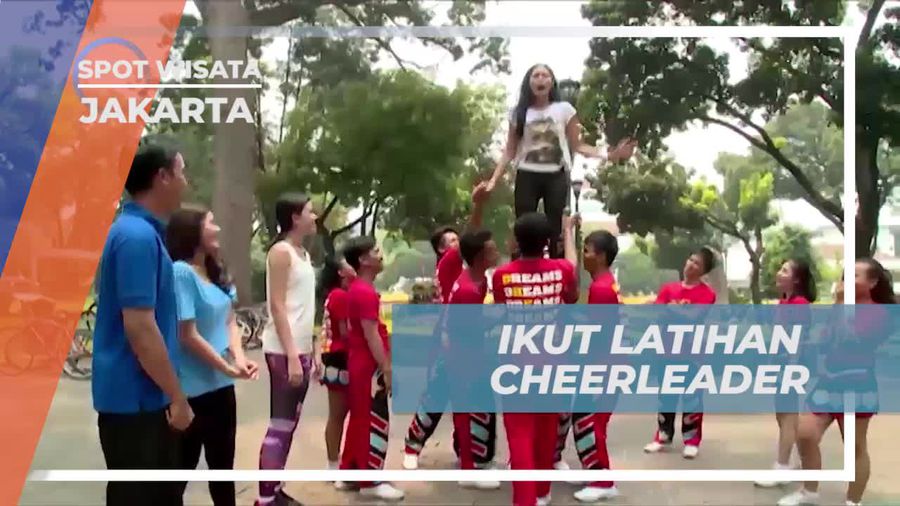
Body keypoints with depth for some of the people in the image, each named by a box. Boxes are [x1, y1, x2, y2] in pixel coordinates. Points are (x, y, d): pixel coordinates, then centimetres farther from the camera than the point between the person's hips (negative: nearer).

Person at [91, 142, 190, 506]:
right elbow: (139, 328, -24)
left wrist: (171, 395, 21)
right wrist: (177, 398, -17)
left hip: (146, 395, 9)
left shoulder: (141, 231, 11)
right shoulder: (138, 236, -20)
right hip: (135, 398, -9)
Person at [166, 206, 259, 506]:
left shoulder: (216, 272, 8)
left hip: (220, 386, 8)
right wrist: (228, 368, -12)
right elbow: (188, 336, -20)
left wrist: (239, 357, -8)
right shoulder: (181, 272, -18)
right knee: (183, 466, 5)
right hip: (191, 389, -8)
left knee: (222, 463, 18)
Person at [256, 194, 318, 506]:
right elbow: (277, 307, -16)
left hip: (301, 349, 9)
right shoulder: (281, 251, -10)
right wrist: (291, 355, -21)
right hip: (284, 351, -9)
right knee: (279, 426, -8)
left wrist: (310, 351, 14)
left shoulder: (303, 253, 15)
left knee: (290, 424, 12)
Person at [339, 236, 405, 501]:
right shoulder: (365, 292, -18)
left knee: (360, 420, 16)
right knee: (375, 423, -5)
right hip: (370, 367, -10)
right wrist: (387, 369, -20)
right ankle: (371, 482, 1)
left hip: (362, 365, 10)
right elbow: (371, 335, -22)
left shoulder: (358, 289, 14)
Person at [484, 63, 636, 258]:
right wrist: (493, 180, -3)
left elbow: (577, 145, 4)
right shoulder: (518, 113, 8)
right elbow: (509, 151, 8)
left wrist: (609, 155, -10)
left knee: (556, 231, -1)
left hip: (556, 177, -1)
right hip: (527, 177, 1)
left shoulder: (564, 109, 5)